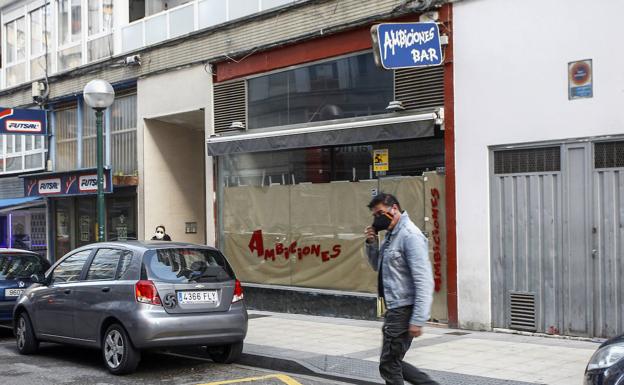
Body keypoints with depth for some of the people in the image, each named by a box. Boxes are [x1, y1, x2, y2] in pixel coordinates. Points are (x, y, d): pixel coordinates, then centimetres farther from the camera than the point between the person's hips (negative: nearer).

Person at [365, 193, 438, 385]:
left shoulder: (410, 235, -16)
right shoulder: (391, 235, 13)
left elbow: (424, 281, -21)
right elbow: (378, 266, 24)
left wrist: (418, 319, -25)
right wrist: (372, 244, 5)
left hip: (404, 310, -10)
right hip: (394, 309, 10)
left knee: (389, 365, -2)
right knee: (394, 363, 14)